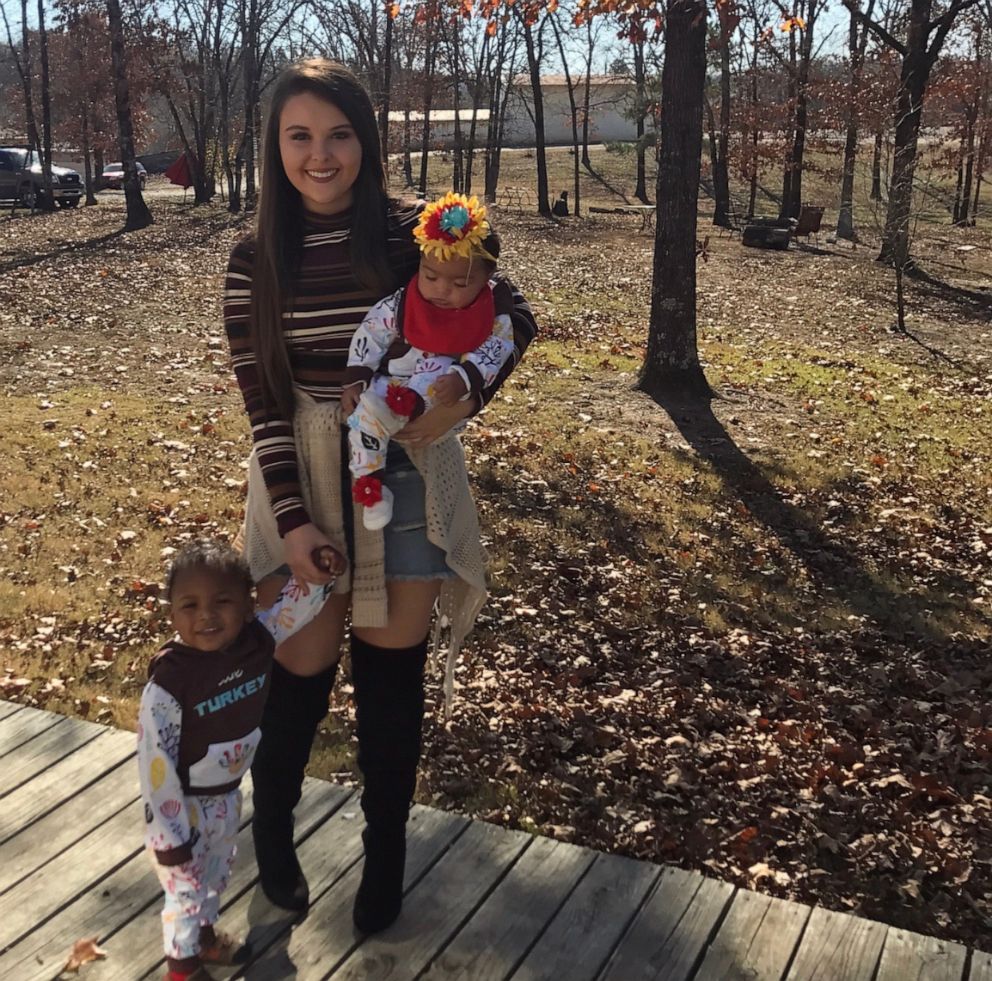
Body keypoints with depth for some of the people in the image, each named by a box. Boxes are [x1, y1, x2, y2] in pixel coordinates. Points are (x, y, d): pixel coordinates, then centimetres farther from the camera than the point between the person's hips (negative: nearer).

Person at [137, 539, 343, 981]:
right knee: (186, 886, 16)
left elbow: (294, 604, -3)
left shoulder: (256, 640, -19)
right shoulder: (169, 682, -33)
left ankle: (203, 931, 57)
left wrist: (320, 569, -23)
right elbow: (155, 763, -26)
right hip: (183, 804, -6)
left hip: (228, 794, 6)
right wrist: (169, 834, -21)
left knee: (217, 871, 29)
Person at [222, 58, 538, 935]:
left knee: (392, 672, 10)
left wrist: (463, 396, -12)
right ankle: (271, 824, 37)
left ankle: (386, 853, 31)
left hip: (407, 472, 0)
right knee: (303, 671, 5)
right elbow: (263, 404, -4)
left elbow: (515, 319, 3)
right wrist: (292, 520, -11)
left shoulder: (415, 234, -6)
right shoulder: (255, 262, -3)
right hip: (304, 479, 1)